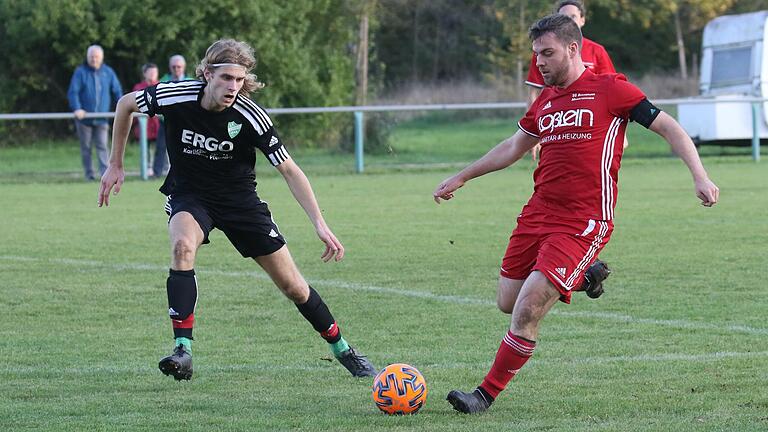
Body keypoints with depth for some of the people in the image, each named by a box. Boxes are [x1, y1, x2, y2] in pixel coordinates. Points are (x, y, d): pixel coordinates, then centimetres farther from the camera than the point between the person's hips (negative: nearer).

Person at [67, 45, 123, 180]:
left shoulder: (108, 72, 7)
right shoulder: (80, 72, -2)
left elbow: (117, 91, 11)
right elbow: (73, 92, -10)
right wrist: (77, 108, -24)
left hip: (102, 117, 1)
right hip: (84, 117, -1)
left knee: (102, 145, -8)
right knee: (86, 147, 5)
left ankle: (105, 172, -14)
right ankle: (89, 174, 11)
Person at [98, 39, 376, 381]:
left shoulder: (249, 116, -23)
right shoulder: (174, 97, -22)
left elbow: (289, 170, -15)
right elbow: (126, 104, -1)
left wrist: (319, 223, -23)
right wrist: (115, 165, 4)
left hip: (239, 197, 0)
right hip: (188, 194, 0)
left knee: (291, 284, 0)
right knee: (182, 246, -35)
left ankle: (342, 350, 22)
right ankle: (182, 350, -33)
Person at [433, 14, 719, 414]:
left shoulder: (610, 89, -6)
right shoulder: (545, 100, 13)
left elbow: (668, 127, -4)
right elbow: (514, 147, 29)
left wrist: (699, 176, -16)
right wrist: (462, 177, 33)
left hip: (582, 223, -7)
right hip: (537, 212, 7)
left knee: (526, 312, -14)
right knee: (507, 303, 10)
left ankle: (487, 394, -2)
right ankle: (584, 275, 32)